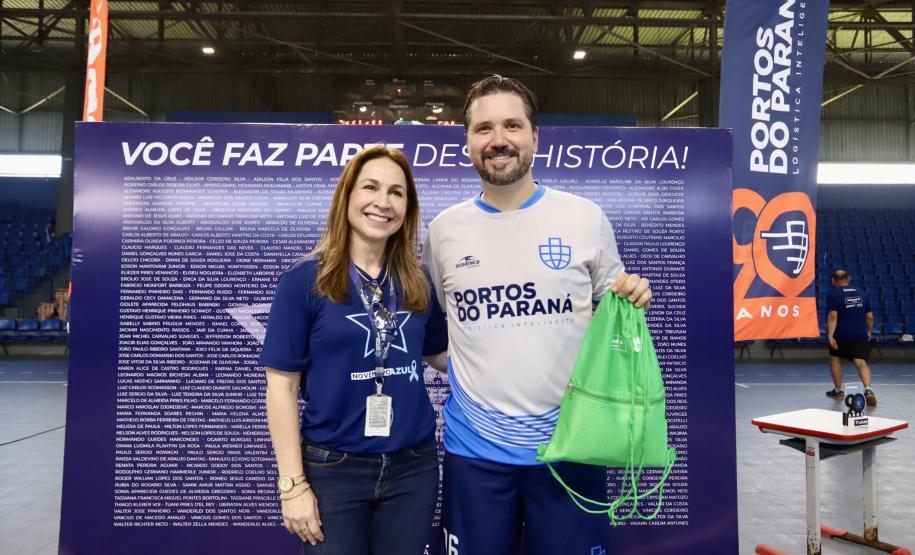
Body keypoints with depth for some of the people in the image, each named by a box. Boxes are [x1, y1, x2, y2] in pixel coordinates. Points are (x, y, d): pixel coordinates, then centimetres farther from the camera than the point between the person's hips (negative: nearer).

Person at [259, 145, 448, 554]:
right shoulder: (305, 279, -9)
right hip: (333, 470, -3)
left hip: (413, 466, 4)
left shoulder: (418, 282, 2)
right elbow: (282, 387, -8)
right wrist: (293, 484, -10)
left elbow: (441, 355, 12)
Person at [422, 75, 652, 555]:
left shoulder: (585, 217, -3)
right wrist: (454, 369, -1)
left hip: (570, 442, -1)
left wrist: (632, 299, -14)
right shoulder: (443, 229, 2)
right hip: (475, 446, 2)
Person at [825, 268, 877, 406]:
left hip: (841, 335, -3)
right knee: (861, 363, -2)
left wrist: (830, 335, -21)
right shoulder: (861, 293, 11)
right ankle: (868, 389, -26)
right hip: (860, 335, 3)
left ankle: (838, 390, 26)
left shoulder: (833, 294, -4)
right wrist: (868, 331, 28)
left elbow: (833, 316, -17)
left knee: (835, 359, 18)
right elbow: (870, 317, 14)